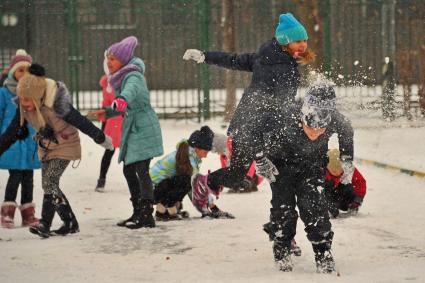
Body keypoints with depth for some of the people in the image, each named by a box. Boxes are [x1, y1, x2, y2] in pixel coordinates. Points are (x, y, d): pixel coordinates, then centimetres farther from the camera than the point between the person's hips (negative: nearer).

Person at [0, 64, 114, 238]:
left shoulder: (57, 104, -31)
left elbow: (81, 122, -21)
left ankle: (45, 224, -18)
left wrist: (101, 139, -11)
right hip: (46, 148, 7)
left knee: (49, 182, -19)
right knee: (49, 185, 5)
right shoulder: (24, 107, -13)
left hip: (65, 146, -7)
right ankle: (70, 223, 16)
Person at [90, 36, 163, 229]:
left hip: (143, 129, -10)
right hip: (132, 130, 10)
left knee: (142, 170, -14)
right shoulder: (120, 78, 11)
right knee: (129, 170, 14)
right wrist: (108, 113, 13)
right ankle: (137, 213, 24)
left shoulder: (133, 76, -17)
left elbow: (131, 90, -43)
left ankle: (147, 215, -15)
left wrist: (122, 100, -63)